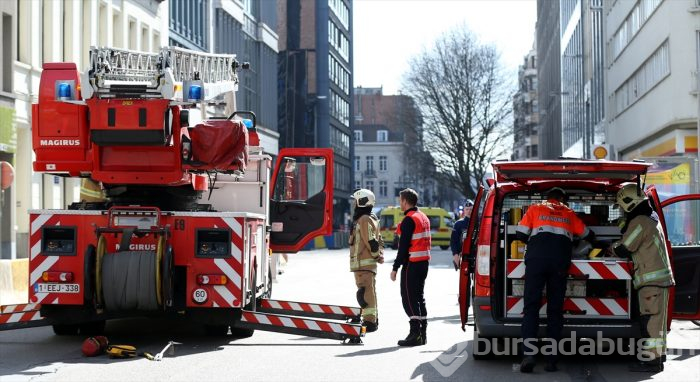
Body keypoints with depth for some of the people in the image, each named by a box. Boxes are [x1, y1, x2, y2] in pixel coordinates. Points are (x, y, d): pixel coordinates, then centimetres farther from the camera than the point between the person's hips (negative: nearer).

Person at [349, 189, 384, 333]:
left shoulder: (364, 220, -15)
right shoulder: (370, 219, 18)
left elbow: (371, 242, -19)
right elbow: (378, 240, 21)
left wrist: (376, 255, -8)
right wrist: (379, 254, 15)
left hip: (363, 262, -11)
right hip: (369, 262, 11)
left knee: (365, 291, -10)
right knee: (370, 291, 16)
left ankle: (369, 321, -11)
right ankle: (373, 319, 24)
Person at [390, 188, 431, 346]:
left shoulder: (409, 220, -14)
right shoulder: (423, 217, 16)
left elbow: (404, 246, -18)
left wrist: (395, 268, -15)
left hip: (412, 263, -9)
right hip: (424, 262, 9)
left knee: (408, 298, -7)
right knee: (419, 296, 14)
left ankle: (415, 333, -14)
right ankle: (422, 333, 15)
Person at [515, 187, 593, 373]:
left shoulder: (535, 209, 18)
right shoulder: (569, 213, 23)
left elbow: (520, 234, 10)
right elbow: (587, 235, 31)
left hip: (536, 258, -1)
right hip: (560, 262, 1)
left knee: (531, 306, -2)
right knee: (555, 309, 5)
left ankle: (528, 354, -19)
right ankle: (551, 360, 1)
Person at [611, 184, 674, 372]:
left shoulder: (639, 222, -13)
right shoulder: (652, 219, 19)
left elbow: (624, 250, -10)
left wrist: (613, 247, 10)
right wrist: (619, 246, 21)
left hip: (651, 279, -10)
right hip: (660, 276, 10)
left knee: (650, 319, -10)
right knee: (656, 319, 13)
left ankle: (651, 360, -11)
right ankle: (657, 357, 18)